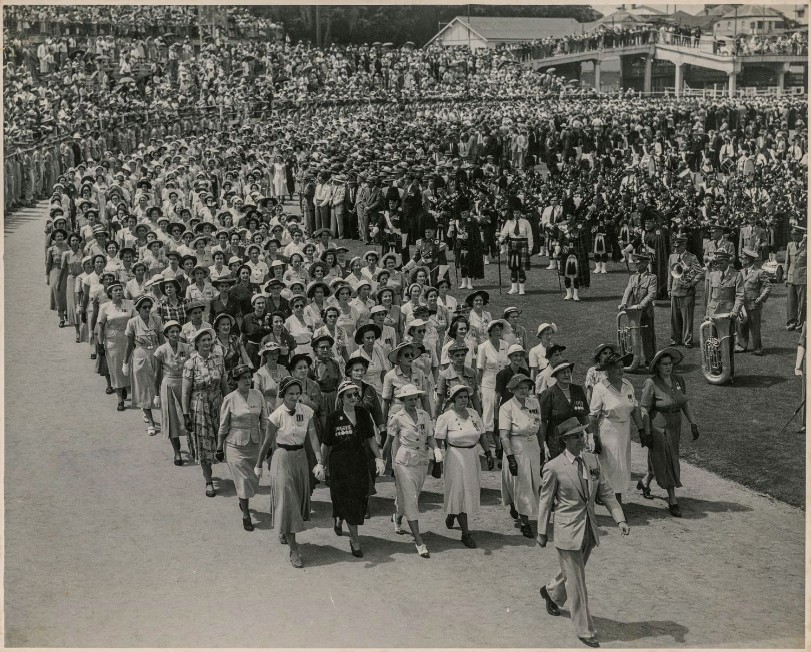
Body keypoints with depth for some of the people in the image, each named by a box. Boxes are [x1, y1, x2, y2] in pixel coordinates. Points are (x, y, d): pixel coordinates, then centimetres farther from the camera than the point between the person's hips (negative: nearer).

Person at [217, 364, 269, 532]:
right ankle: (246, 515, 10)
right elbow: (223, 426, -3)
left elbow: (264, 421, 6)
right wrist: (219, 448, 0)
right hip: (236, 445, -3)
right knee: (243, 479, -3)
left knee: (253, 479, 12)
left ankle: (243, 501, 42)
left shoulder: (258, 395, -2)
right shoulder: (230, 399, -10)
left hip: (255, 444, 3)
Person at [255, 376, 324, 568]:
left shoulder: (306, 411, -5)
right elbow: (267, 443, -5)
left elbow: (313, 438, -8)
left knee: (299, 499, 16)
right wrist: (258, 465, 3)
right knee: (287, 501, -6)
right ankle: (293, 550, -6)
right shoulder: (277, 415, -15)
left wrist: (319, 462, -19)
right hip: (283, 458, -5)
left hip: (301, 457, 5)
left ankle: (284, 533, 43)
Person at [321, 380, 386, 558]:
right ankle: (355, 540, 6)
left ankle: (339, 520, 43)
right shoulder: (333, 418, -10)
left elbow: (370, 439, 8)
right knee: (348, 499, -4)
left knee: (360, 499, 10)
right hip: (340, 463, -4)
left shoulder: (364, 414, 1)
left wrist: (379, 458, -1)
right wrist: (323, 465, 4)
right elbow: (326, 445, -2)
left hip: (360, 461, 4)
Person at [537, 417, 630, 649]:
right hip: (567, 531, -6)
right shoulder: (554, 468, -15)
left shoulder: (593, 461, 0)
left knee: (573, 573, 24)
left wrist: (620, 519, -8)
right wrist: (542, 533, -2)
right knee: (576, 583, 1)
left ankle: (551, 592, 54)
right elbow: (545, 501, -6)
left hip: (589, 530, 6)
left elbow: (606, 492, 4)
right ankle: (585, 631, 14)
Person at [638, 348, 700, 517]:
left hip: (675, 428, 6)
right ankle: (672, 502, 6)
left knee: (660, 462, 20)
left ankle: (644, 482, 45)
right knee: (666, 465, -2)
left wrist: (693, 424, 3)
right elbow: (644, 410, -14)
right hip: (658, 429, -6)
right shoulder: (651, 384, -17)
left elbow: (685, 403, 8)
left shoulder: (678, 380, 1)